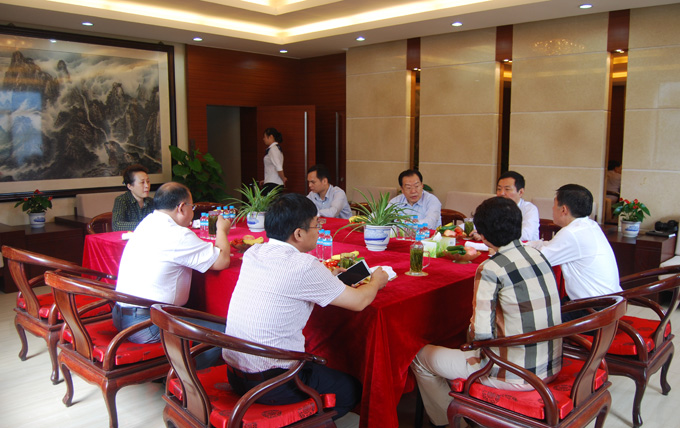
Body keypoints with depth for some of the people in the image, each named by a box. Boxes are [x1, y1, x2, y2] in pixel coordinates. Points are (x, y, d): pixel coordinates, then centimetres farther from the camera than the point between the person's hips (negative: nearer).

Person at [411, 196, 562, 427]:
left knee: (421, 358, 10)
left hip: (515, 376, -8)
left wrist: (469, 336, 2)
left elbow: (480, 334, -20)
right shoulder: (537, 255, 2)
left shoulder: (490, 269, -20)